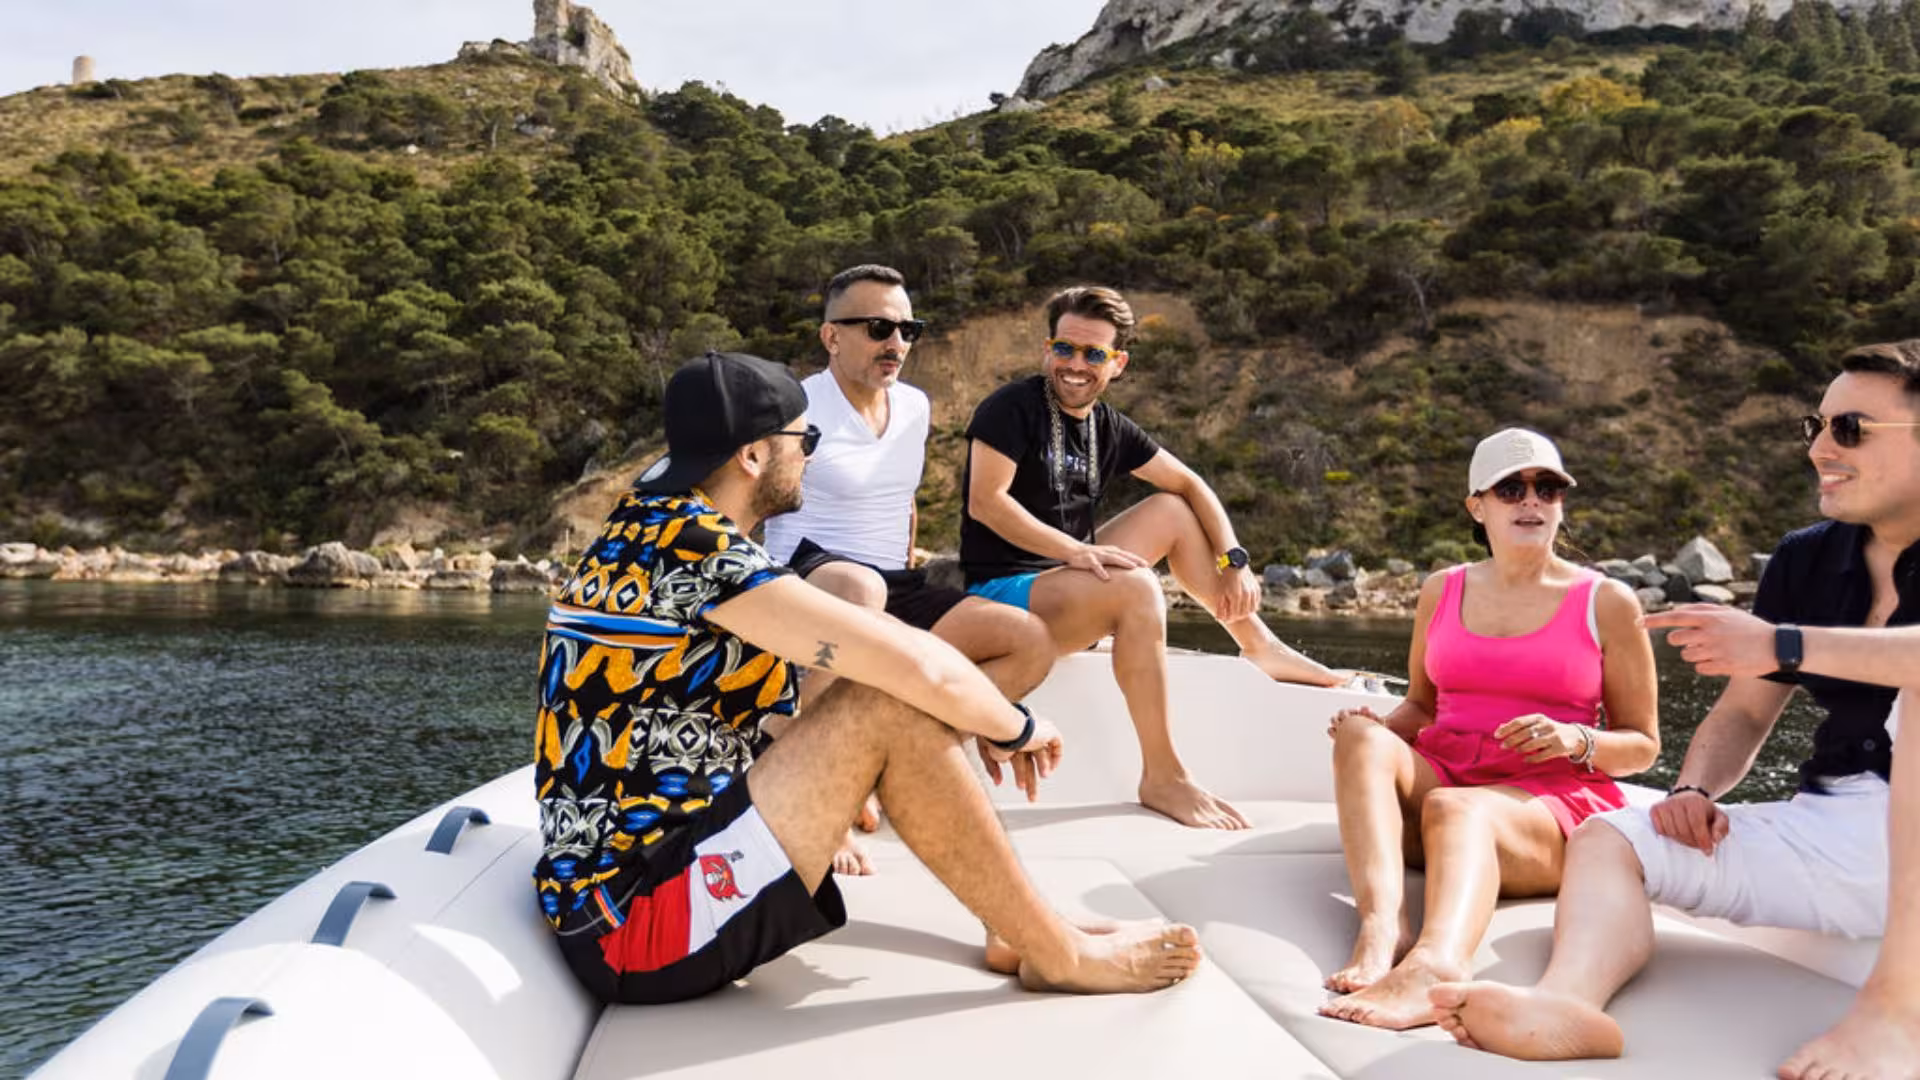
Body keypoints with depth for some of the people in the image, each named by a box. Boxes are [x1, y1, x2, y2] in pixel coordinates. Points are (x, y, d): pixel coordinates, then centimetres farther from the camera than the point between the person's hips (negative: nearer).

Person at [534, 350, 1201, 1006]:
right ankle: (1058, 955, -4)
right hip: (634, 920, -10)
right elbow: (920, 666, -26)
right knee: (892, 707, -23)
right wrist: (1017, 728, -4)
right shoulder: (691, 547, -20)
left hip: (659, 854, 10)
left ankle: (1014, 928, 8)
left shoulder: (656, 521, 9)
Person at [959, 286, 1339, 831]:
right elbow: (984, 501, -22)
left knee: (1172, 511, 7)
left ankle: (1260, 647, 16)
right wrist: (1076, 550, -31)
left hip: (1068, 576, 8)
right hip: (1003, 591, -8)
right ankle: (1162, 779, -26)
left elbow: (1190, 484, 14)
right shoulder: (1012, 408, -10)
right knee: (1136, 587, -31)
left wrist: (1234, 560, 0)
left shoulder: (1109, 428, 10)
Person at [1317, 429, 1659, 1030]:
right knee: (1363, 737, -27)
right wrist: (1381, 725, -2)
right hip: (1440, 777, 4)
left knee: (1456, 807, -37)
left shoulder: (1607, 603, 5)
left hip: (1554, 799, -3)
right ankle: (1383, 926, -49)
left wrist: (1576, 741, -14)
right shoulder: (1442, 592, 14)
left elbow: (1642, 745, 8)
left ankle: (1435, 963, -67)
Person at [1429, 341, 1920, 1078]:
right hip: (1833, 832, 7)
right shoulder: (1806, 559, 10)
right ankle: (1570, 1002, -39)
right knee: (1608, 840, -7)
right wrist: (1695, 792, -3)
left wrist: (1783, 644, -32)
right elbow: (1744, 712, 14)